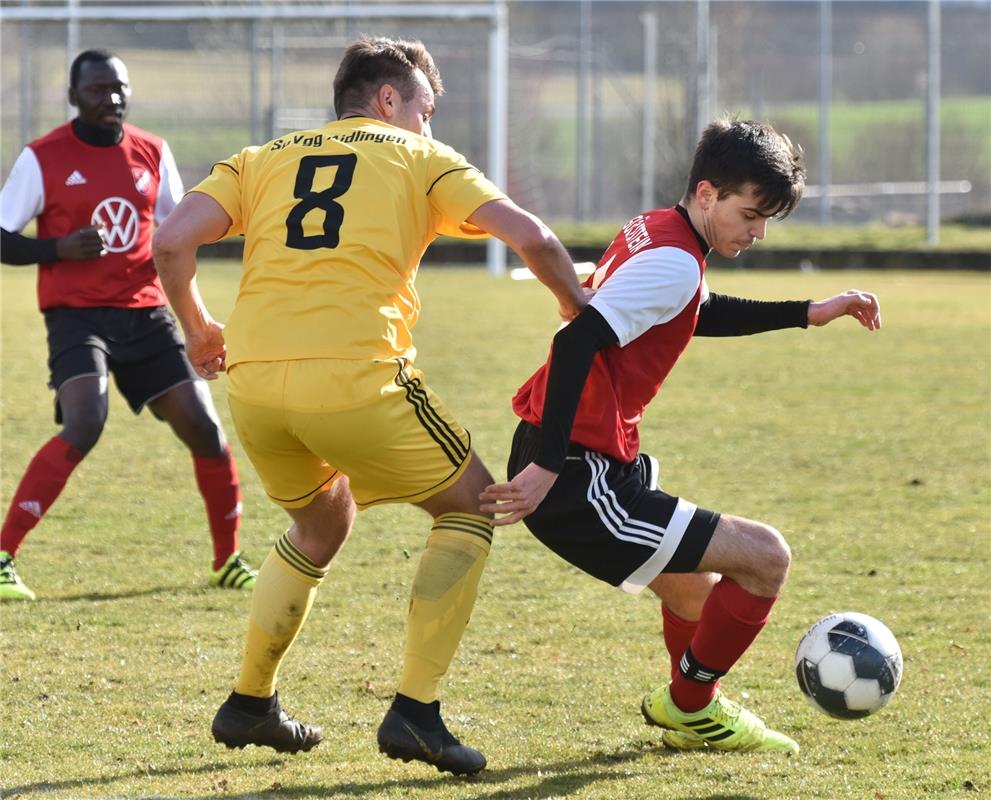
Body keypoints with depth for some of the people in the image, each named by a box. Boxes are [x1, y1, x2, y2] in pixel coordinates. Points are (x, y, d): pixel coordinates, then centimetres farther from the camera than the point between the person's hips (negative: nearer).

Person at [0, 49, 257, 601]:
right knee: (84, 427, -26)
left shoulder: (153, 154, 8)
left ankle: (230, 561, 20)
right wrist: (61, 248, -21)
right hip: (78, 316, -5)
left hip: (146, 314, 5)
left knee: (205, 428, 1)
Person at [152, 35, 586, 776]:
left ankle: (250, 703, 33)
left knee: (321, 525, 32)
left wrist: (197, 327, 22)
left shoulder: (263, 160, 21)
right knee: (470, 506, 16)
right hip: (354, 380, -5)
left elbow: (171, 242, 6)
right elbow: (531, 236, 4)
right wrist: (576, 306, 21)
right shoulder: (419, 158, 14)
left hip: (252, 382, 5)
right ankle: (415, 710, 5)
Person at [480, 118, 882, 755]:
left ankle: (689, 705, 54)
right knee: (766, 559, -9)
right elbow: (579, 341, -27)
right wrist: (546, 468, -28)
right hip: (577, 482, -11)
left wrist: (809, 314, 30)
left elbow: (698, 313, 32)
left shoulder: (653, 230, 12)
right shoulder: (674, 262, -17)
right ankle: (690, 709, 10)